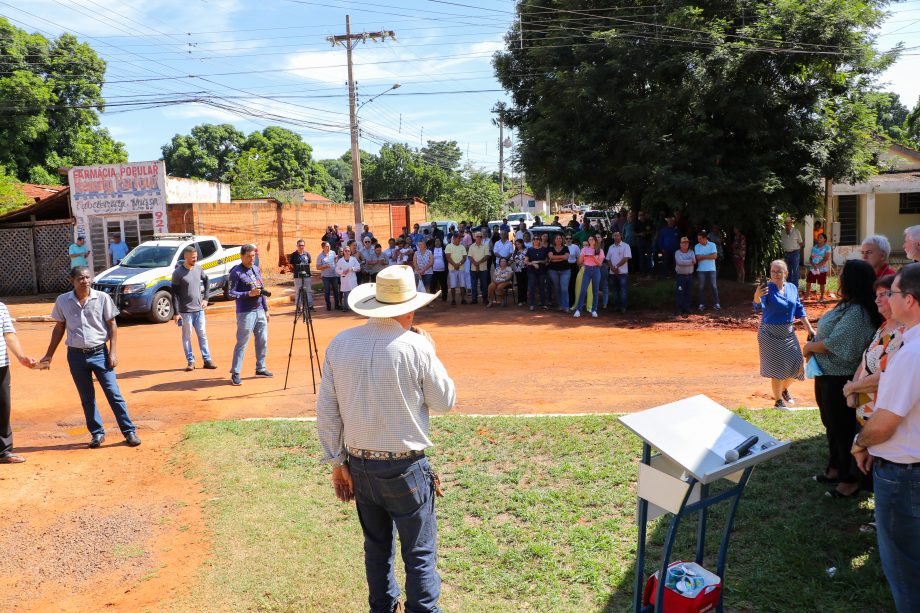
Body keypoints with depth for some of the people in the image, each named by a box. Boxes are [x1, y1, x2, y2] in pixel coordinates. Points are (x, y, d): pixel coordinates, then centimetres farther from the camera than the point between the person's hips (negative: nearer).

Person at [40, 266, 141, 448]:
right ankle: (97, 433, 22)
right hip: (76, 355, 2)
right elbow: (59, 328, 10)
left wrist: (113, 352, -7)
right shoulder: (63, 301, 0)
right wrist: (49, 354, 9)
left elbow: (112, 325, 0)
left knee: (114, 394, -2)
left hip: (99, 353, -2)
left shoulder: (102, 298, -5)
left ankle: (129, 431, 4)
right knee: (86, 397, 10)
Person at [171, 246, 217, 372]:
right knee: (187, 337, 4)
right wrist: (176, 313, -13)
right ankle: (190, 362, 12)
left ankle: (207, 360, 14)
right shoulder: (178, 272, -11)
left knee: (203, 335, 8)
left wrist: (205, 298, 10)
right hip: (185, 311, -4)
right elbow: (174, 294, -10)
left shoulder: (198, 268, 4)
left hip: (199, 309, 5)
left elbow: (206, 282, 20)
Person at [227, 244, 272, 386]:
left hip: (260, 311, 7)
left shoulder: (256, 269, 13)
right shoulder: (236, 272, -8)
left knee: (262, 341, 11)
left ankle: (260, 368, 25)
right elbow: (231, 293, -13)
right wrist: (249, 294, -23)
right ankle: (235, 373, 1)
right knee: (242, 343, -4)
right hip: (245, 313, -7)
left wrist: (266, 309, 16)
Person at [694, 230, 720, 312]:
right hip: (701, 270, 1)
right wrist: (709, 256, -12)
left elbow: (715, 256, -11)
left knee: (713, 287, 3)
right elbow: (698, 258, -8)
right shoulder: (696, 246, 2)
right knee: (701, 287, 3)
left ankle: (716, 303, 9)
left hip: (711, 269, -1)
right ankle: (702, 304, 10)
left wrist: (703, 256, -11)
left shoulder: (712, 245, -1)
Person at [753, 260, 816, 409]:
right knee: (777, 367, -3)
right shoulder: (767, 289, -13)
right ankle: (778, 400, 11)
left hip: (788, 333, 5)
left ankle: (784, 389, 36)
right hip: (770, 333, -5)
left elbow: (799, 310, 12)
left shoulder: (792, 288, 4)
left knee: (797, 364, 7)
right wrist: (757, 296, -52)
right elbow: (759, 306, -30)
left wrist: (809, 329, 9)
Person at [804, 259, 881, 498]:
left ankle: (849, 480, 20)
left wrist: (810, 347, -11)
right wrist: (813, 345, -1)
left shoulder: (856, 314, -26)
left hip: (839, 381, -10)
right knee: (832, 425, 23)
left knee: (842, 429, 5)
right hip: (827, 377, 10)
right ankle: (835, 469, 39)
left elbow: (834, 344, -26)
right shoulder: (847, 306, 6)